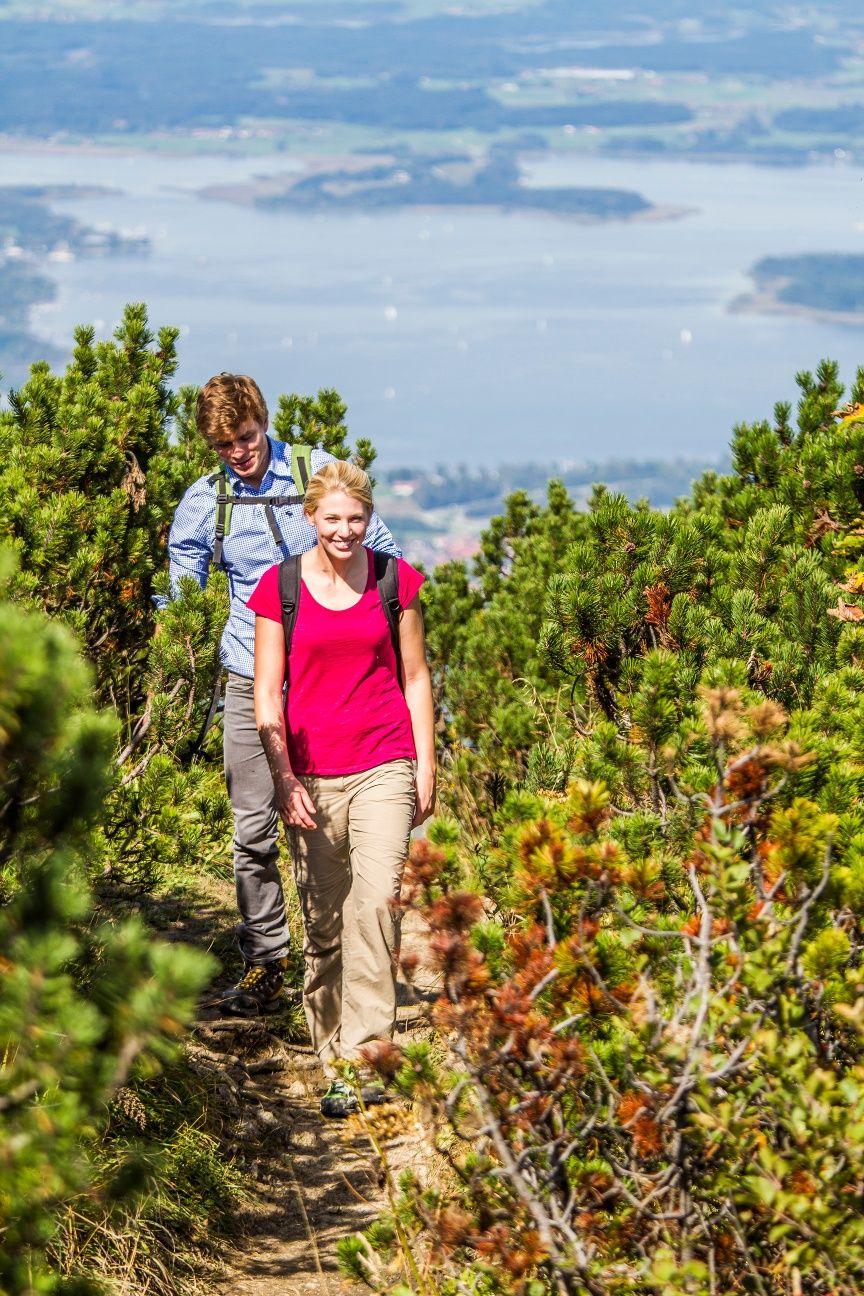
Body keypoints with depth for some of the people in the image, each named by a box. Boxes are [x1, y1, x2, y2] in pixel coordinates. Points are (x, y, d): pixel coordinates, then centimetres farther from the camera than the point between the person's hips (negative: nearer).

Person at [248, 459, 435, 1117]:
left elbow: (415, 677, 11)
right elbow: (267, 693, 2)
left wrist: (426, 766, 7)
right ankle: (331, 1058, 16)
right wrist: (283, 778, -7)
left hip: (383, 768, 0)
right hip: (311, 777, 1)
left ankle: (366, 1056, -15)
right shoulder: (281, 587, 2)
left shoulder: (395, 580, 5)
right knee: (323, 921, 5)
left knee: (377, 902, -16)